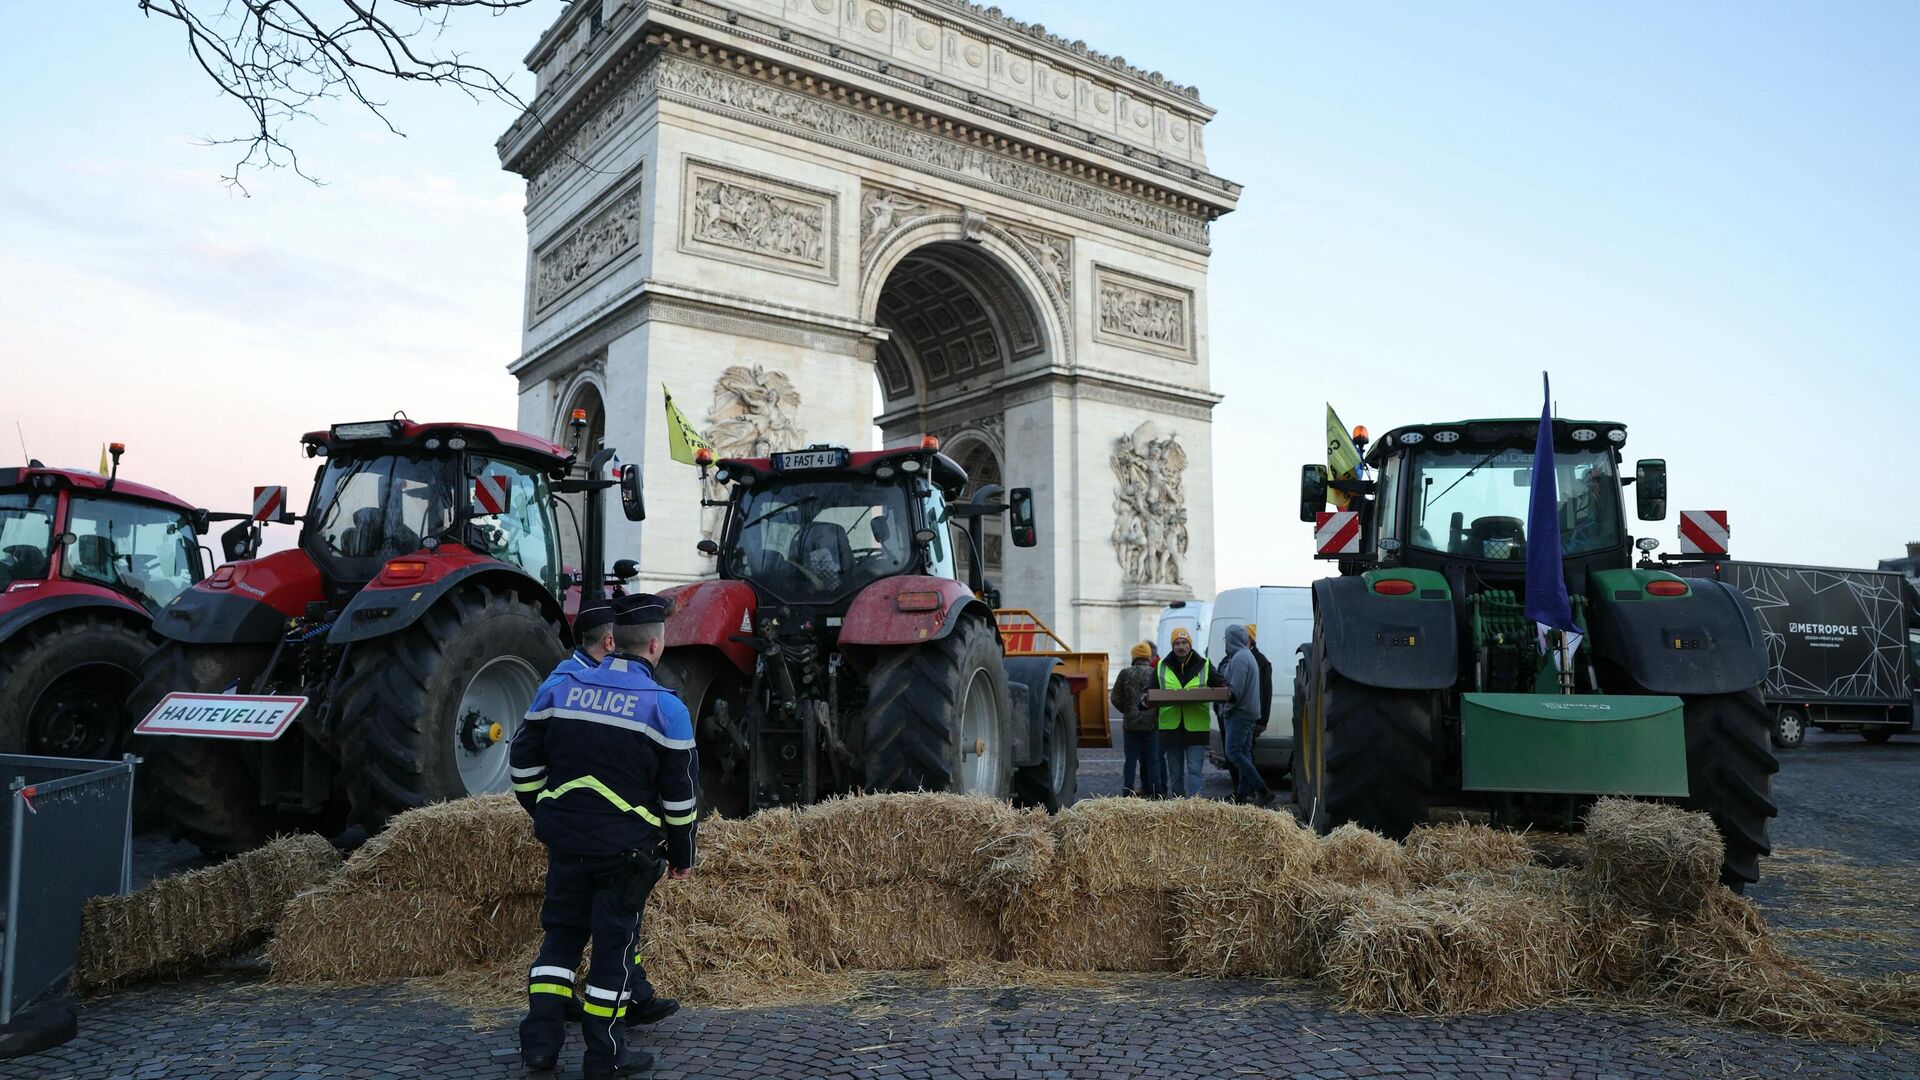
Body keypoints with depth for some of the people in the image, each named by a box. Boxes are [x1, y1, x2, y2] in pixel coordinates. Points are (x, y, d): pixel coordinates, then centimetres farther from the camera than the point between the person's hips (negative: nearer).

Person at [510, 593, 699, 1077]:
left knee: (562, 932, 18)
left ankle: (540, 1040, 19)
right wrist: (683, 855, 6)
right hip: (627, 848, -4)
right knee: (615, 942, 6)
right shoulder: (665, 707, -11)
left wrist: (545, 816, 23)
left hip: (565, 838, 4)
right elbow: (680, 793, -6)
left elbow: (525, 764, 9)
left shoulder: (559, 688, 1)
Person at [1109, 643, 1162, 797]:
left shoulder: (1125, 673, -3)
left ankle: (1127, 792, 8)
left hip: (1130, 723, 1)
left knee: (1131, 759, 7)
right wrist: (1156, 711, 9)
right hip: (1151, 723, -1)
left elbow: (1115, 698, -1)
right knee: (1152, 760, 7)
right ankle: (1156, 793, 6)